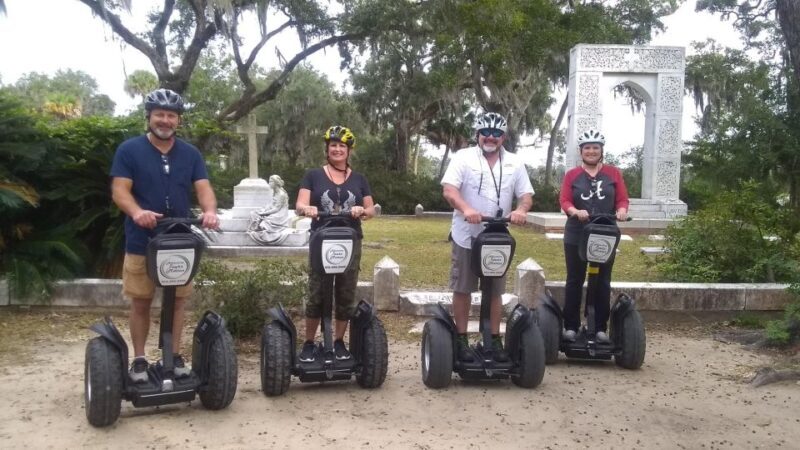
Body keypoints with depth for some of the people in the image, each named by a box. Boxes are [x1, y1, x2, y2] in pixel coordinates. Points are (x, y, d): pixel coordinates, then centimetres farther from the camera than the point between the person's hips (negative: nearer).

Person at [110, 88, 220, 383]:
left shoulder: (190, 154, 9)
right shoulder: (129, 150, -1)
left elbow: (203, 188, 0)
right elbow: (119, 190, -8)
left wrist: (210, 211, -22)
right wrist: (137, 212, -29)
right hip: (141, 242, -2)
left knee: (177, 301, 9)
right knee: (141, 302, 5)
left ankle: (175, 356, 22)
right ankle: (139, 360, 17)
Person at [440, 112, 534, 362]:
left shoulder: (514, 163, 7)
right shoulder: (464, 157, -3)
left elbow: (526, 194, 5)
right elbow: (449, 190, -14)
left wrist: (521, 210, -19)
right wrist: (466, 209, -33)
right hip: (466, 236, -2)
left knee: (495, 291, 9)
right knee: (462, 290, 4)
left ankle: (495, 340, 19)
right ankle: (461, 340, 15)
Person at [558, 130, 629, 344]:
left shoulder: (613, 173, 7)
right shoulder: (572, 175, 5)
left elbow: (622, 199, 4)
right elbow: (564, 200, -3)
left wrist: (621, 210, -18)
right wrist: (576, 211, -23)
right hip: (576, 236, -1)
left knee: (602, 282, 5)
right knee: (575, 281, 4)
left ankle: (600, 328, 13)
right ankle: (571, 326, 10)